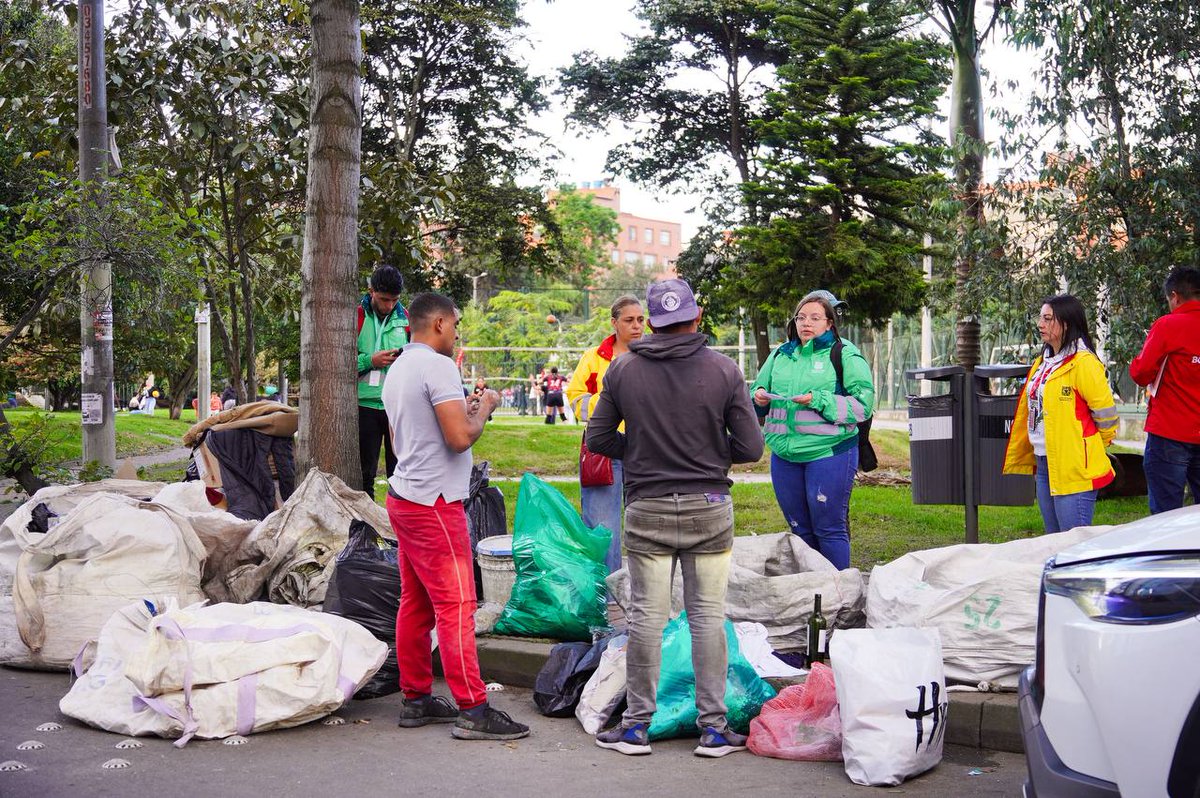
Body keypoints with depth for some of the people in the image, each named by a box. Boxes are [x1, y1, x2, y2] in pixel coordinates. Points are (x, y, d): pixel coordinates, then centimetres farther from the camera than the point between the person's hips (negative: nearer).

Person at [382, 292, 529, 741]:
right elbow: (461, 438, -21)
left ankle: (416, 699, 19)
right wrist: (484, 408, -2)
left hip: (403, 497, 10)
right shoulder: (438, 366, -14)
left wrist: (462, 411, 22)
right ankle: (473, 711, -5)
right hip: (433, 503, -10)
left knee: (416, 603, 13)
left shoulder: (397, 370, 16)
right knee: (456, 606, -8)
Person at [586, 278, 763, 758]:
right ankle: (713, 727, 10)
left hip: (646, 510, 1)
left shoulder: (623, 370, -1)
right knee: (708, 614, 6)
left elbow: (597, 438, 4)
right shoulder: (724, 371, -4)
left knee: (646, 615, 7)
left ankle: (637, 724, 14)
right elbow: (751, 448, -4)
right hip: (709, 510, -1)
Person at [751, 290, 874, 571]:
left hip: (829, 452, -5)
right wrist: (759, 396, -1)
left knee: (829, 529, -1)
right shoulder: (780, 354, 14)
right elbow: (759, 388, 24)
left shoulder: (844, 354, -3)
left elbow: (863, 404, -10)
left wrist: (818, 401, -18)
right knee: (800, 529, 14)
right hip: (784, 453, 5)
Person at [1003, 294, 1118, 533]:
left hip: (1074, 467, -9)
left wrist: (1092, 447, 5)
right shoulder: (1042, 363, 15)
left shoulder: (1083, 363, -13)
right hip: (1044, 465, 9)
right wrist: (1020, 457, 20)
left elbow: (1105, 412, -11)